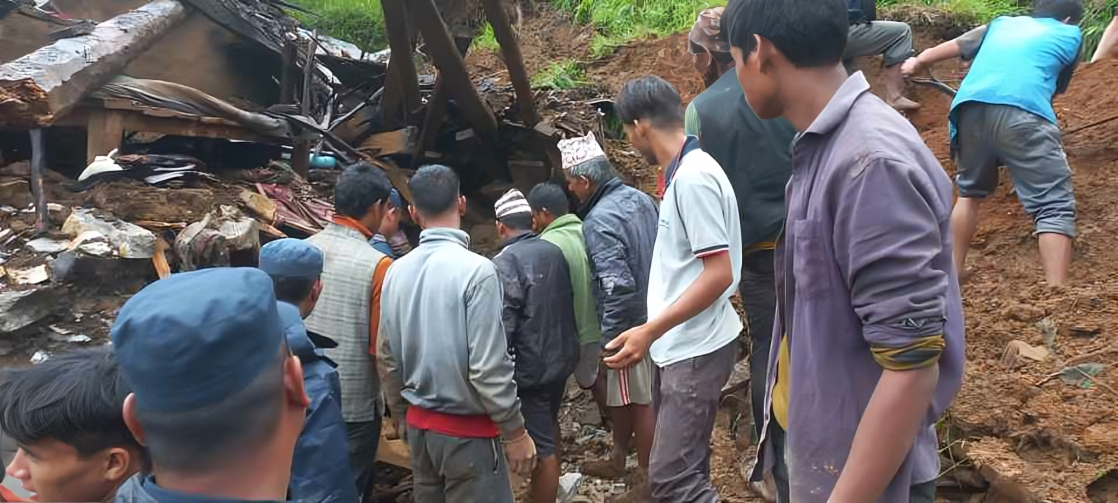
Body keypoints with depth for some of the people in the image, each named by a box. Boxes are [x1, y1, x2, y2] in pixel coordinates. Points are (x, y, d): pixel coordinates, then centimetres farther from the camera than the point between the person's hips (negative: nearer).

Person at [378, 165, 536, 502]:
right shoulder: (476, 270, -20)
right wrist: (515, 431, -9)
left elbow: (388, 358, 7)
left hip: (419, 424, 6)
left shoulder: (396, 272, -1)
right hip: (467, 430, -6)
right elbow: (489, 366, -21)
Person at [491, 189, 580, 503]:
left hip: (531, 365, -8)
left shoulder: (505, 262, -18)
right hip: (563, 357, 8)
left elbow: (503, 323, -22)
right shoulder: (555, 252, 3)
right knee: (549, 423, 29)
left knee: (541, 447, 0)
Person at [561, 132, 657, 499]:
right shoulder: (639, 198, 3)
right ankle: (618, 459, 39)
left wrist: (611, 336, -19)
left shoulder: (598, 221, -24)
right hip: (651, 315, 9)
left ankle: (648, 479, 23)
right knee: (621, 394, 22)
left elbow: (618, 286, -29)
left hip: (630, 324, -9)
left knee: (641, 401, 6)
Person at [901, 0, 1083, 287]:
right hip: (1021, 111, -4)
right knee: (1055, 207, -2)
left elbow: (954, 46, 44)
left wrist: (917, 62, 62)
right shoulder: (1071, 34, 25)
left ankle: (954, 270, 33)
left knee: (971, 190, 27)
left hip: (970, 108, 5)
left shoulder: (1002, 23, 33)